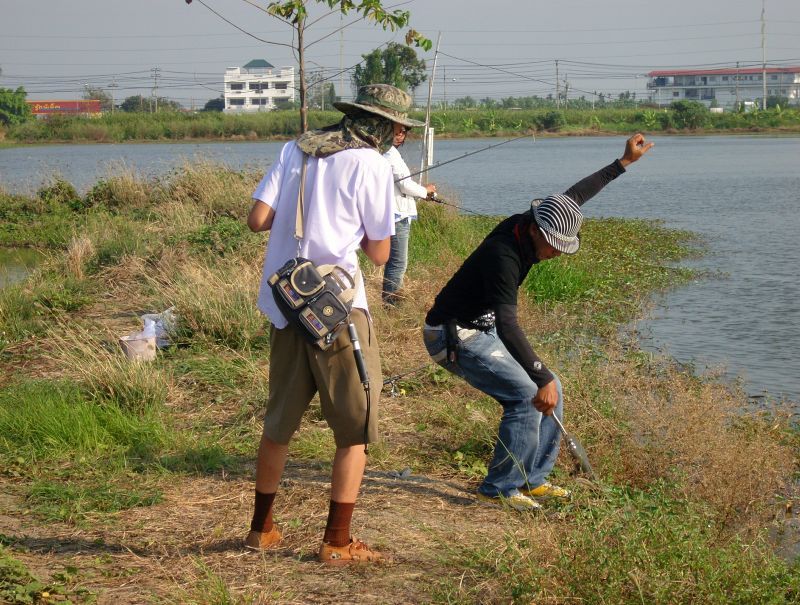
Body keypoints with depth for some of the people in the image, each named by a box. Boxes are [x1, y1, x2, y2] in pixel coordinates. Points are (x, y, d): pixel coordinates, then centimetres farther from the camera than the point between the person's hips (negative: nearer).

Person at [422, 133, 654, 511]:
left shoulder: (528, 226, -5)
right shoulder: (503, 256, -32)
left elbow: (573, 196, 11)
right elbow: (508, 326, -42)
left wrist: (623, 162, 14)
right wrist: (542, 378, -49)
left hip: (481, 330, 10)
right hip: (454, 337, -10)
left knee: (549, 389, 5)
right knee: (527, 395, -18)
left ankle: (531, 479, 15)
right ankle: (500, 488, -7)